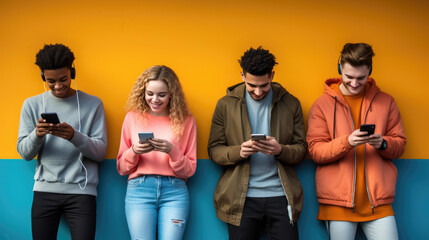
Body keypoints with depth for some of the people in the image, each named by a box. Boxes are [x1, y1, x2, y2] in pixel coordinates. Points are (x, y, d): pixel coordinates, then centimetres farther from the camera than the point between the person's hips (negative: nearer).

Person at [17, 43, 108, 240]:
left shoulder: (93, 104, 4)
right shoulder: (32, 104, 9)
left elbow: (100, 152, -1)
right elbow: (25, 153, 7)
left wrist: (74, 136, -19)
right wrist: (37, 134, -15)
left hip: (81, 190, -1)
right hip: (45, 190, 2)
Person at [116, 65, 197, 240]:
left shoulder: (186, 121, 8)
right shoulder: (133, 117, 10)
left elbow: (189, 170, 7)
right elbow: (121, 168, 12)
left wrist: (172, 151, -10)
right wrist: (134, 152, -8)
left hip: (175, 192, 0)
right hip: (139, 189, 0)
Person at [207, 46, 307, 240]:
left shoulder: (290, 104, 6)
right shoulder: (226, 105, 4)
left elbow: (301, 149, 6)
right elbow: (214, 150, 4)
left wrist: (280, 150, -16)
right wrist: (238, 152, -17)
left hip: (280, 195, 1)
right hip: (241, 198, 0)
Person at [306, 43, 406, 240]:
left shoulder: (385, 102, 10)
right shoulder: (322, 104, 4)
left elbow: (400, 144, 12)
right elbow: (315, 151, -2)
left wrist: (383, 143, -11)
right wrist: (346, 142, -19)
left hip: (378, 201, 2)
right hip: (337, 200, -1)